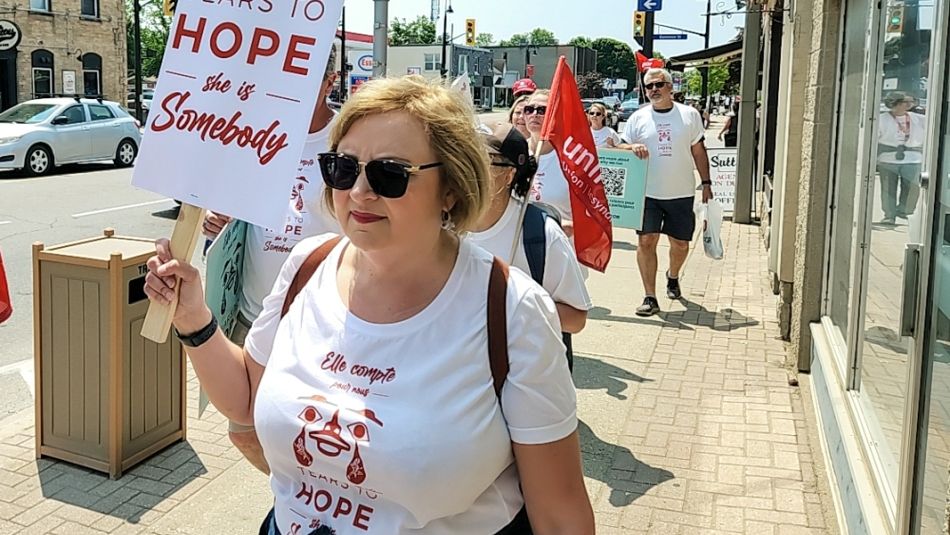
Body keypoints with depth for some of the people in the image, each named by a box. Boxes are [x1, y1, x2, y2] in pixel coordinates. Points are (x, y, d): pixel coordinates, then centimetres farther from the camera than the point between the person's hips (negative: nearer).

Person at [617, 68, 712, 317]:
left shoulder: (690, 115, 4)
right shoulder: (638, 118, 3)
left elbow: (698, 151, 9)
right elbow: (621, 147, 8)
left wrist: (706, 183, 5)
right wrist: (632, 147, -15)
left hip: (682, 193, 1)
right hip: (648, 193, -1)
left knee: (680, 244, 11)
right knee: (646, 241, -10)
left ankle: (673, 277, 42)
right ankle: (650, 297, -3)